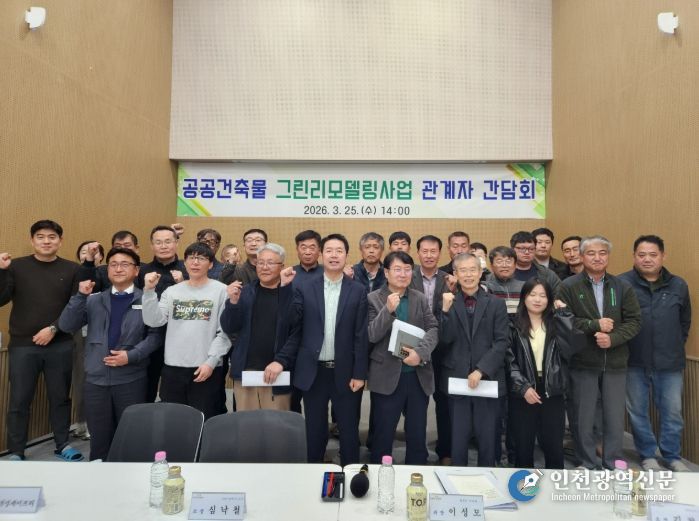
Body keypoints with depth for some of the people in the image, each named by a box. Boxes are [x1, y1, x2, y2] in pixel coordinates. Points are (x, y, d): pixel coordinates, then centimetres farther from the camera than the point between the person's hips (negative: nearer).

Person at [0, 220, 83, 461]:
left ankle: (62, 445, 26)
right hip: (23, 345, 0)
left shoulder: (72, 270, 2)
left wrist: (54, 329, -10)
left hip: (60, 346, 1)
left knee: (60, 397, 11)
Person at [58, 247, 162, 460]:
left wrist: (131, 356, -17)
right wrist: (80, 296, -10)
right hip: (96, 378, 3)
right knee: (99, 435, 13)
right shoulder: (94, 300, 11)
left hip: (131, 378, -3)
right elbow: (66, 325, 1)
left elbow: (155, 335, -6)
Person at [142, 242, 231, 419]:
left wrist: (211, 362, -11)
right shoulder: (172, 291, 9)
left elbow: (225, 332, -6)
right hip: (173, 367, 3)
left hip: (206, 368, -3)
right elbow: (153, 321, -1)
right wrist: (149, 291, -10)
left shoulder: (221, 291, -3)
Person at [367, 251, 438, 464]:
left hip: (419, 376, 4)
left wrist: (420, 351, -18)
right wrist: (388, 310, -24)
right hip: (387, 376, -3)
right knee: (383, 434, 8)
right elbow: (371, 335, -10)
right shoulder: (373, 299, -2)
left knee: (418, 434, 15)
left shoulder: (421, 299, 8)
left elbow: (433, 329, 0)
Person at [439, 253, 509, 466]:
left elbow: (501, 343, -3)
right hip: (457, 380, 0)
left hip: (488, 380, 0)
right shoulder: (447, 303, 3)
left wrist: (481, 370, -14)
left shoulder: (496, 304, 3)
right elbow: (444, 340, -6)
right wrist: (446, 310, -19)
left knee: (487, 439, 9)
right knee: (458, 439, 8)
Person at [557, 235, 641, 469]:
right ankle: (588, 465, 26)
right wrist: (595, 325, -17)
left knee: (615, 418, 10)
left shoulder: (622, 287, 4)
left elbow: (634, 321, 0)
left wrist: (613, 338, -14)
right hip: (582, 363, -2)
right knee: (583, 419, 9)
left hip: (615, 363, 2)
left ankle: (613, 466, 29)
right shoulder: (568, 286, -4)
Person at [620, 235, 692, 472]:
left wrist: (677, 346, 13)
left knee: (672, 412, 12)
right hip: (634, 363, -2)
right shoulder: (621, 283, -10)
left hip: (670, 363, 2)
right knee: (637, 411, 11)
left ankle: (672, 456, 32)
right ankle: (648, 455, 30)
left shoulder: (678, 285, 3)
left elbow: (685, 321, 16)